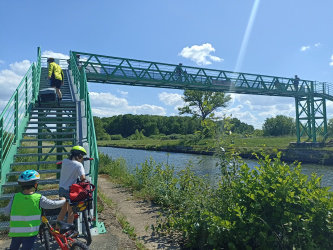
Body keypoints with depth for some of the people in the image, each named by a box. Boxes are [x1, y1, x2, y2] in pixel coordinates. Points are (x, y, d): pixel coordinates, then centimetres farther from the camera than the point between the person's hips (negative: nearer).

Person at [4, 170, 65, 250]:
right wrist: (63, 200, 14)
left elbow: (6, 212, 1)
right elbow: (54, 204, -5)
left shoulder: (15, 197, -5)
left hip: (15, 232, 4)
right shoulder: (39, 198, -13)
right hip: (30, 233, -4)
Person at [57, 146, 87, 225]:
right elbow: (83, 178, -20)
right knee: (71, 212, 9)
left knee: (63, 210, 22)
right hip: (70, 190, -6)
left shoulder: (64, 161, 1)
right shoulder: (79, 165, -16)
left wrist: (79, 161, 16)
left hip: (61, 188, 6)